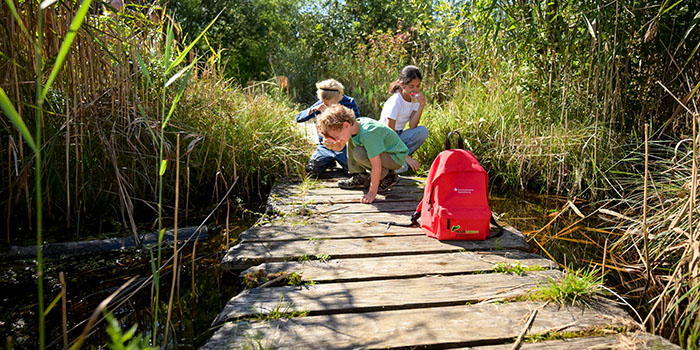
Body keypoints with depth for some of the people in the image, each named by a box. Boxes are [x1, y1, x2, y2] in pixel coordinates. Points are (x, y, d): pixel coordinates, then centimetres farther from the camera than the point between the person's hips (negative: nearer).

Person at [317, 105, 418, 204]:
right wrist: (332, 144, -18)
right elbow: (340, 147, 5)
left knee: (358, 153, -27)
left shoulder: (368, 134, -34)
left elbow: (376, 165, -35)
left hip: (396, 158, -9)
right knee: (351, 141, 3)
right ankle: (360, 177, 7)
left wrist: (372, 193, -32)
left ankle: (389, 176, -8)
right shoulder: (354, 124, -9)